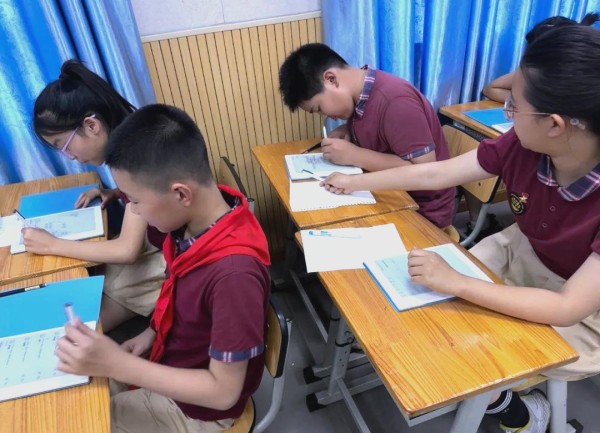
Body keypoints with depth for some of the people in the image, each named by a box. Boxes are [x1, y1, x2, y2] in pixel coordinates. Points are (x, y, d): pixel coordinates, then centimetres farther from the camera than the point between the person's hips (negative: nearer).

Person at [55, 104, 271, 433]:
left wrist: (116, 364, -29)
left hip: (196, 406, -6)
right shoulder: (195, 219, -14)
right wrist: (151, 333, -4)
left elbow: (224, 391, -27)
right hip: (171, 361, 6)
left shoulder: (234, 272, -38)